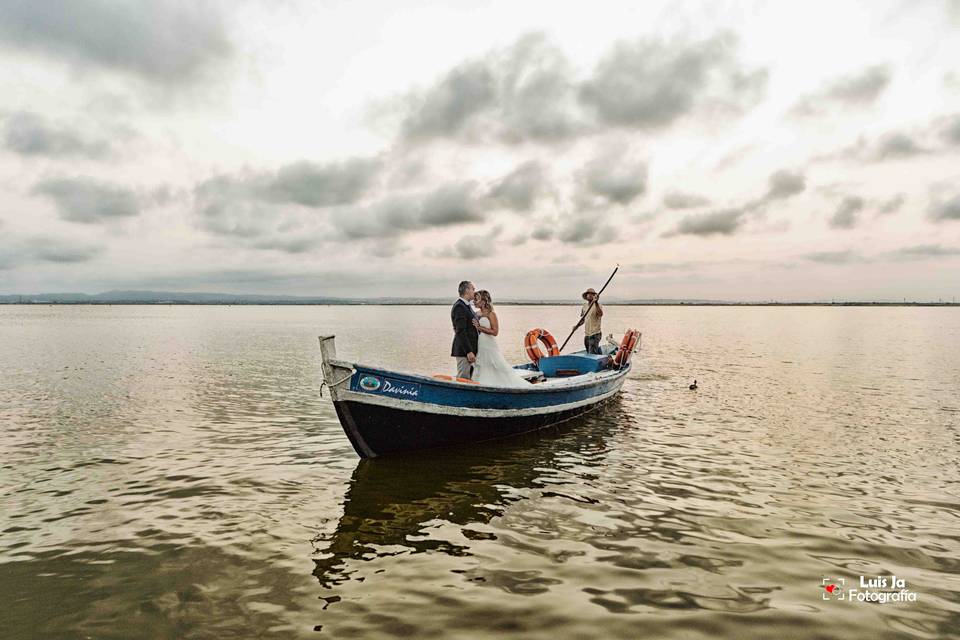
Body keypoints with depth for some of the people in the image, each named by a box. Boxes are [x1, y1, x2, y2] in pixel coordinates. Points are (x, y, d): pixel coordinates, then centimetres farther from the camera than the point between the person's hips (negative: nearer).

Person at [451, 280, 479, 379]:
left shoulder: (466, 306, 17)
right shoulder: (459, 307, -15)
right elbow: (460, 331, -21)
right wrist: (469, 352, -23)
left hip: (469, 349, 10)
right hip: (464, 351, -10)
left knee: (469, 378, 14)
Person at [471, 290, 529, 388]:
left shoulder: (491, 314, -9)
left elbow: (495, 332, -16)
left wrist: (480, 327, -19)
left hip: (489, 347, -7)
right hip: (479, 347, 7)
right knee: (480, 371, 9)